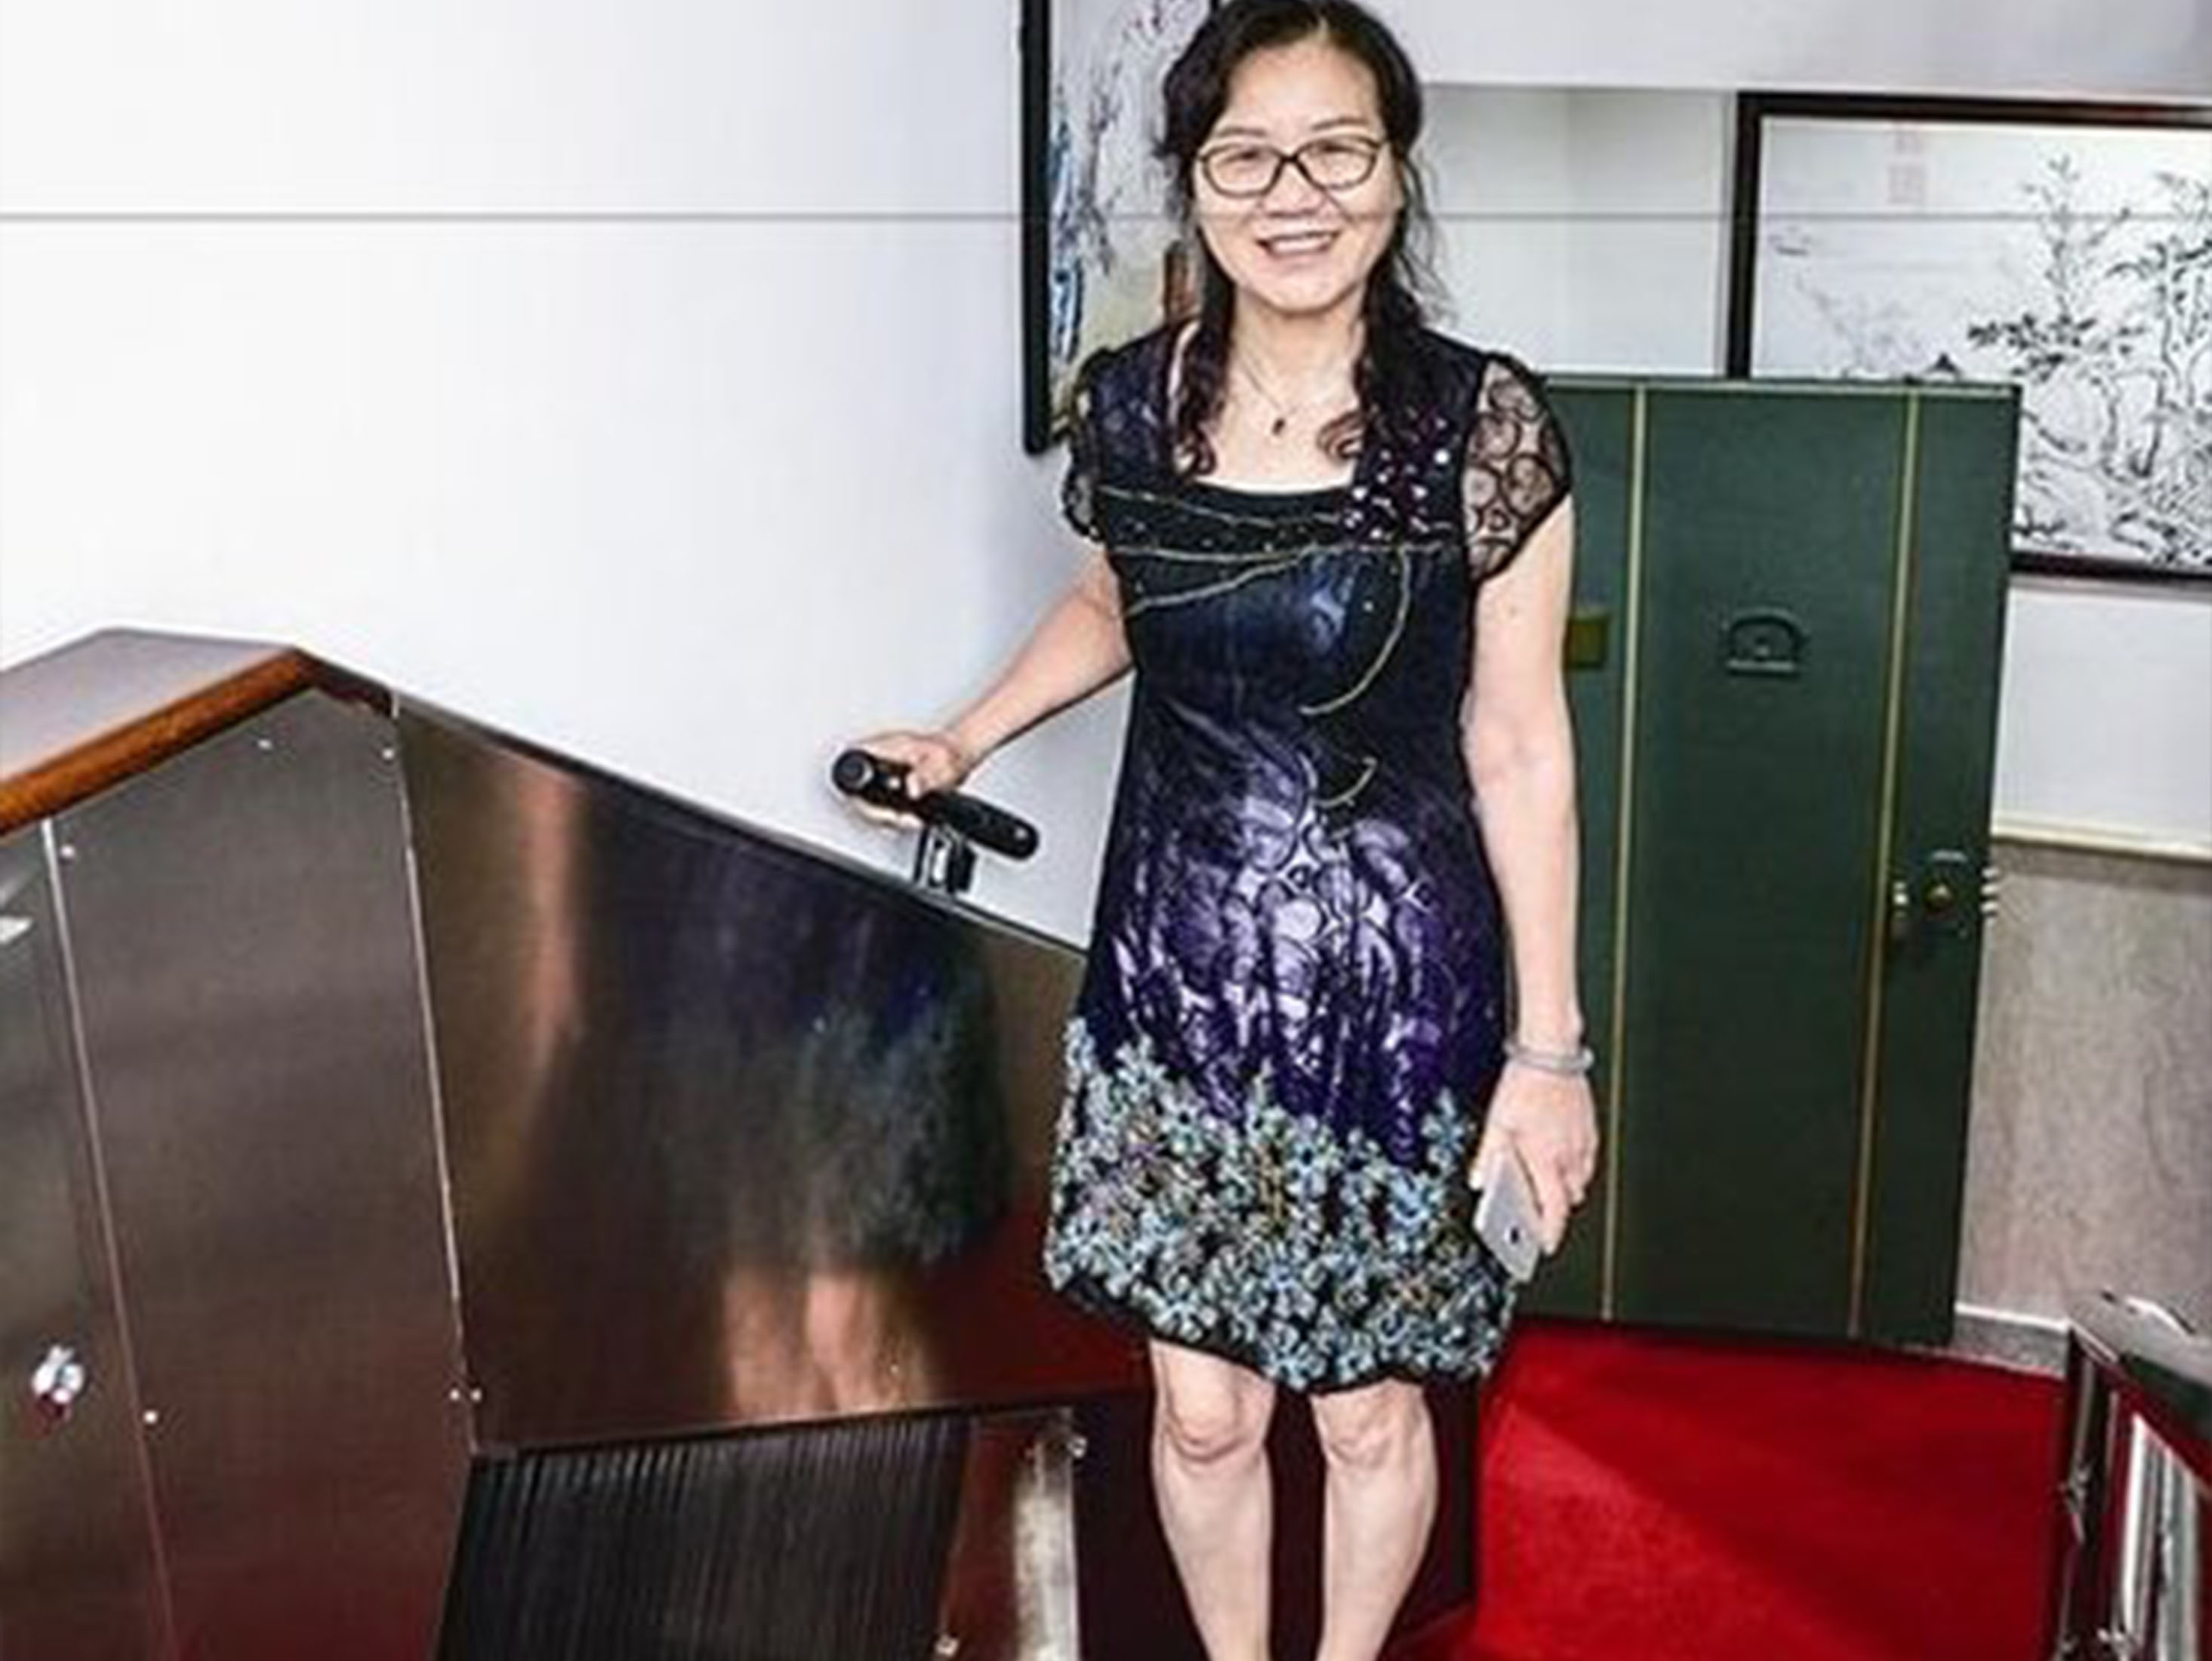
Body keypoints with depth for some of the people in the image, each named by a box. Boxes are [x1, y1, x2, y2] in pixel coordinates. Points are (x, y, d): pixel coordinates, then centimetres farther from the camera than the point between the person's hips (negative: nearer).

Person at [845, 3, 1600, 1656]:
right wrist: (964, 742, 11)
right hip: (1178, 974, 3)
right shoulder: (1126, 402, -4)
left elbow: (1519, 747, -9)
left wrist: (1548, 1046, -8)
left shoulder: (1483, 425, -14)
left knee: (1368, 1410, 14)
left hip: (1392, 985, -2)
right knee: (1202, 1408, 13)